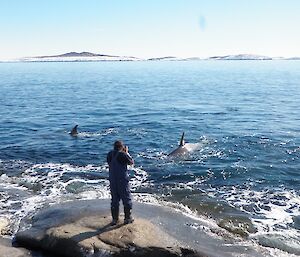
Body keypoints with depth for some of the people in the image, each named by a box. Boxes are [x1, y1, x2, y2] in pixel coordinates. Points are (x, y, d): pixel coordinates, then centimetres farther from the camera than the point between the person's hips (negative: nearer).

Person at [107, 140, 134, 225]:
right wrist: (127, 152, 6)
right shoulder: (122, 154, -15)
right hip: (123, 180, -5)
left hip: (112, 180, 5)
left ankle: (114, 219, 19)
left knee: (114, 200, 14)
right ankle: (127, 218, 16)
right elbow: (131, 162, -3)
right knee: (127, 199, 9)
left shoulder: (110, 154, 1)